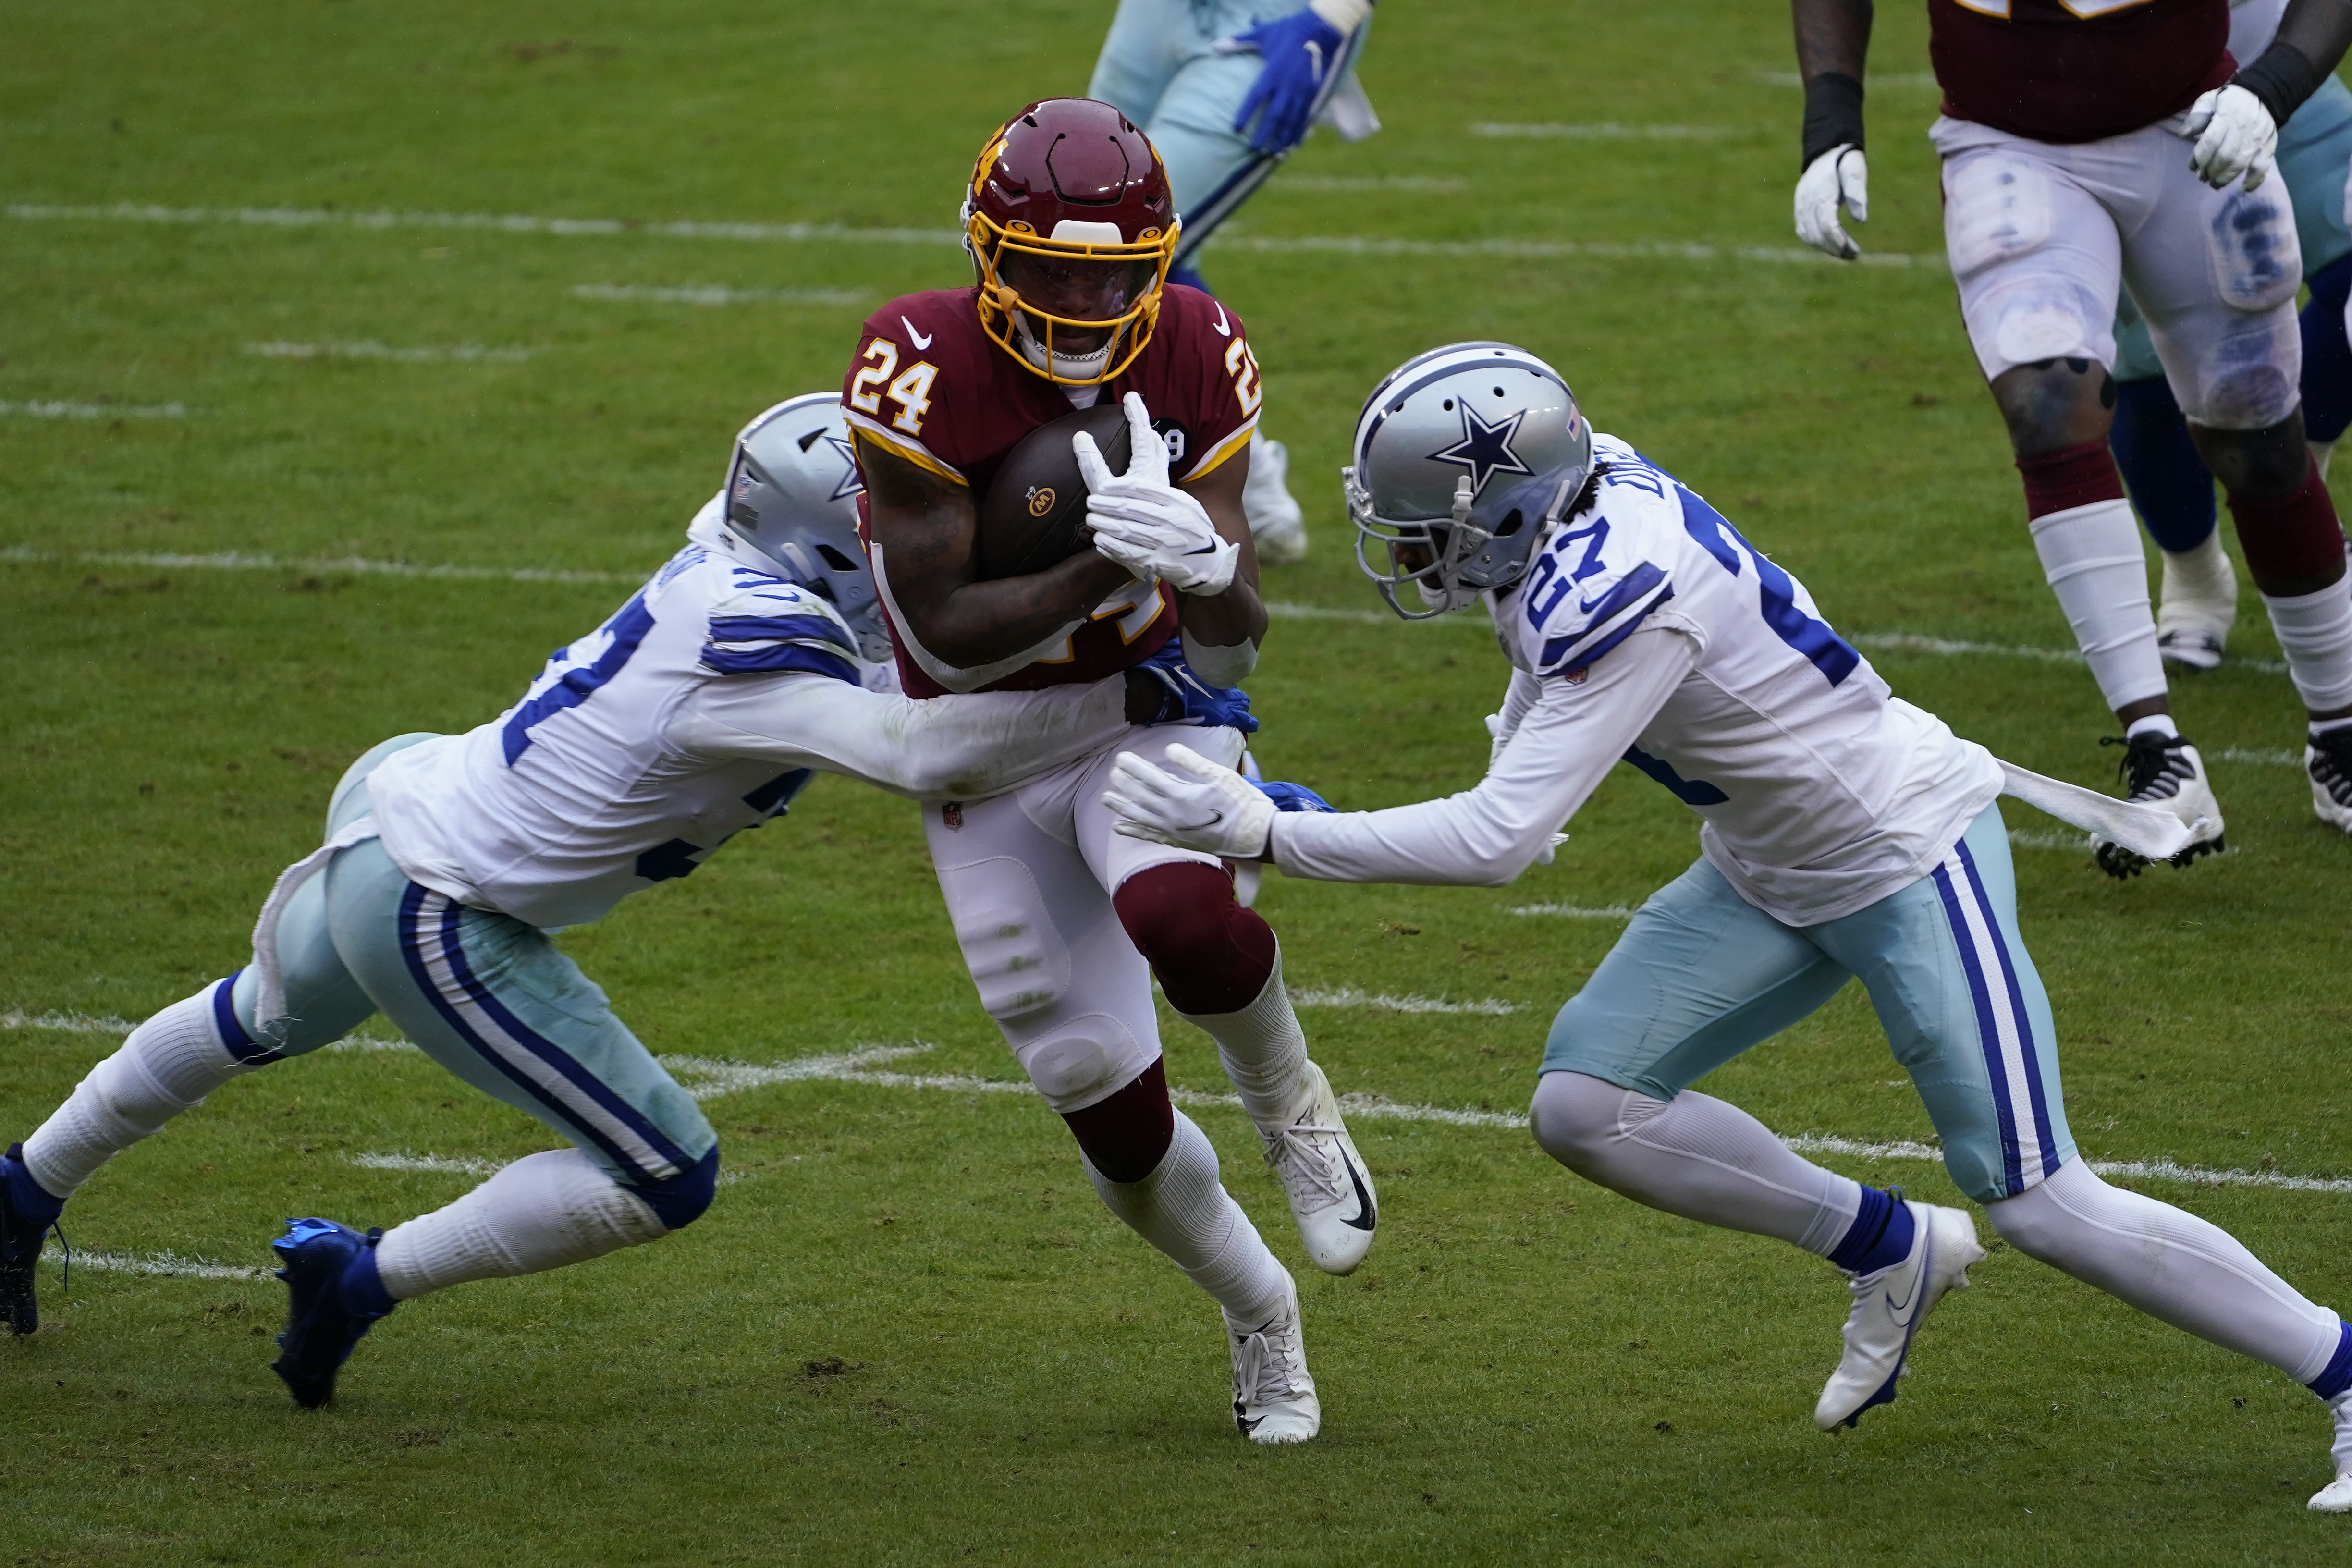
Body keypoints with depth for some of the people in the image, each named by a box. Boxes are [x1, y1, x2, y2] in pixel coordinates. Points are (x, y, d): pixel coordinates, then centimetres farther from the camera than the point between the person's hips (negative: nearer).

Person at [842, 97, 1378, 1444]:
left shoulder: (1194, 352, -14)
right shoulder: (924, 363, -23)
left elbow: (1233, 646, -14)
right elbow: (947, 640, -24)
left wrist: (1206, 572, -37)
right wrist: (1106, 571, -38)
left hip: (1153, 701, 0)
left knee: (1181, 915, -34)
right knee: (1110, 1108, 1)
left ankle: (1293, 1108, -2)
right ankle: (1261, 1316, 29)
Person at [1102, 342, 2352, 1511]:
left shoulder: (1617, 596, -33)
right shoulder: (1572, 489, -8)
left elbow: (1497, 843, -34)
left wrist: (1264, 833, -30)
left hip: (1908, 857, -9)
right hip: (1771, 875, 9)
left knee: (2038, 1204, -7)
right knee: (1586, 1106, -2)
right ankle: (1885, 1251, 17)